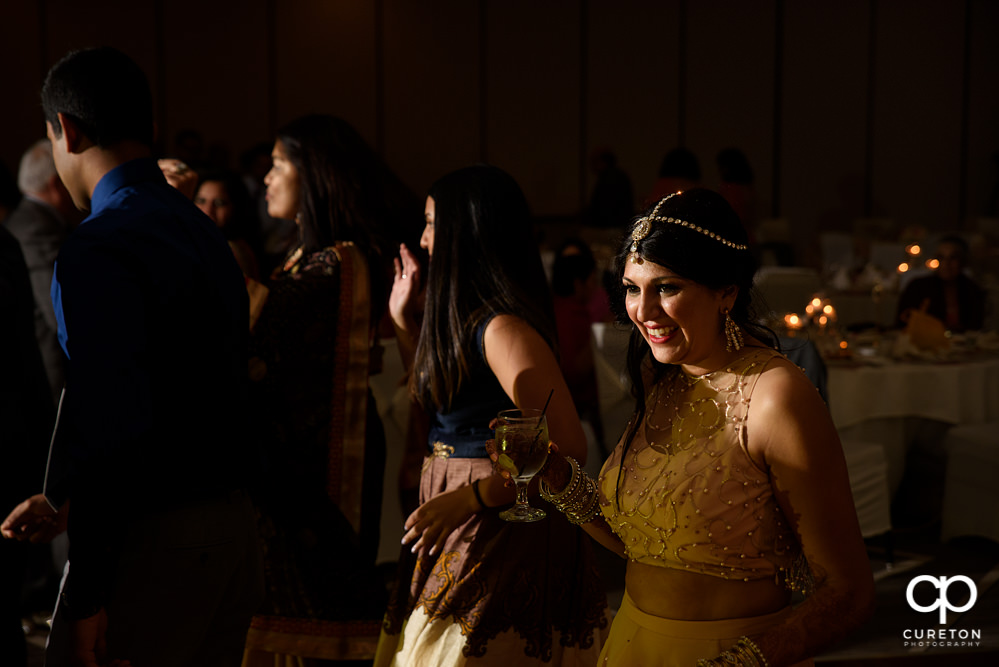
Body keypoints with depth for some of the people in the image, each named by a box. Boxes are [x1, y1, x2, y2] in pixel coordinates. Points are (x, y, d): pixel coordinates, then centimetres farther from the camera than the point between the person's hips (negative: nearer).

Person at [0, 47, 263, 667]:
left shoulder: (99, 250, -15)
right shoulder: (208, 236, 13)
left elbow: (109, 423, -22)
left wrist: (86, 594, -18)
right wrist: (64, 498, 24)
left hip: (154, 543, -9)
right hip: (236, 528, 9)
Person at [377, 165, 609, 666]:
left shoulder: (503, 328, -20)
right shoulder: (467, 317, 11)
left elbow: (567, 447, -25)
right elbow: (435, 398, 22)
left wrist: (471, 497, -31)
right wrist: (402, 322, 20)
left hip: (503, 531, -10)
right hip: (461, 531, 10)